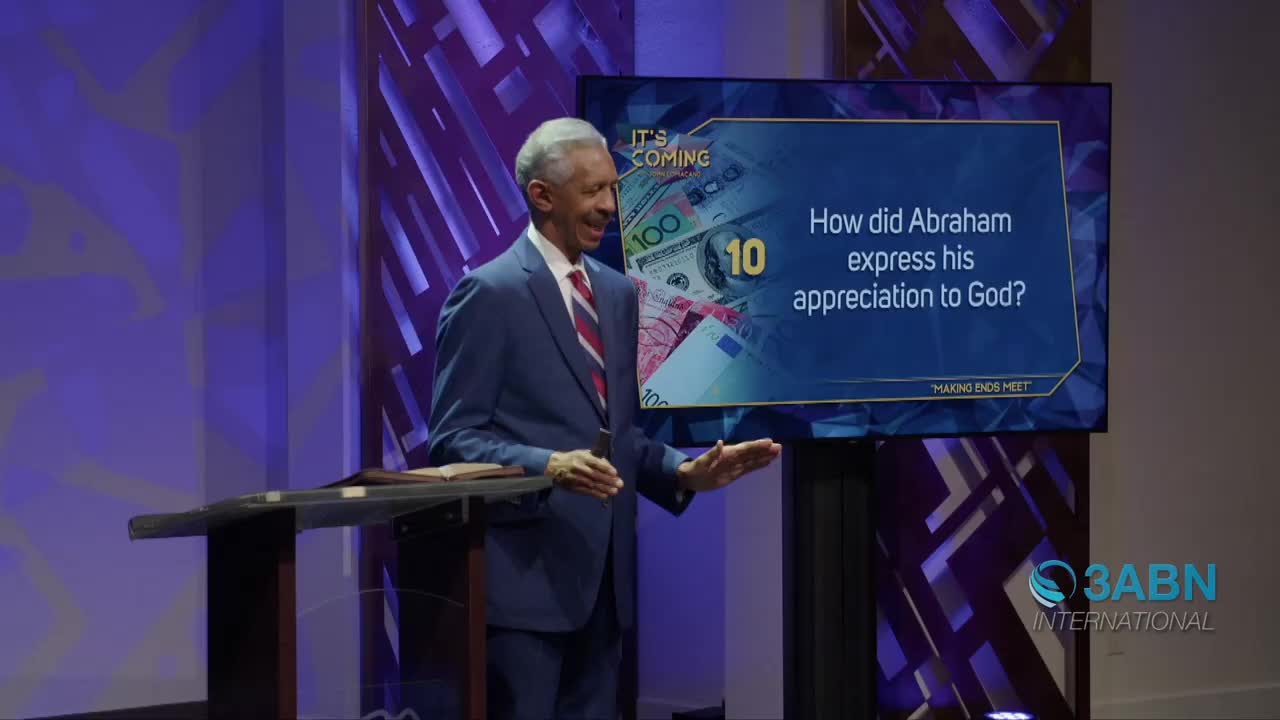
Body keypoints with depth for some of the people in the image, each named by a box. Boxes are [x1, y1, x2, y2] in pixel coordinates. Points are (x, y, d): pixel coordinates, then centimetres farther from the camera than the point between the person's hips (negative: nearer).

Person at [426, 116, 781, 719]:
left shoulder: (617, 293, 15)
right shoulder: (489, 294, -8)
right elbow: (453, 440, -11)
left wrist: (683, 472, 2)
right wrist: (546, 466, -27)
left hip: (601, 576, 7)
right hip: (525, 577, -7)